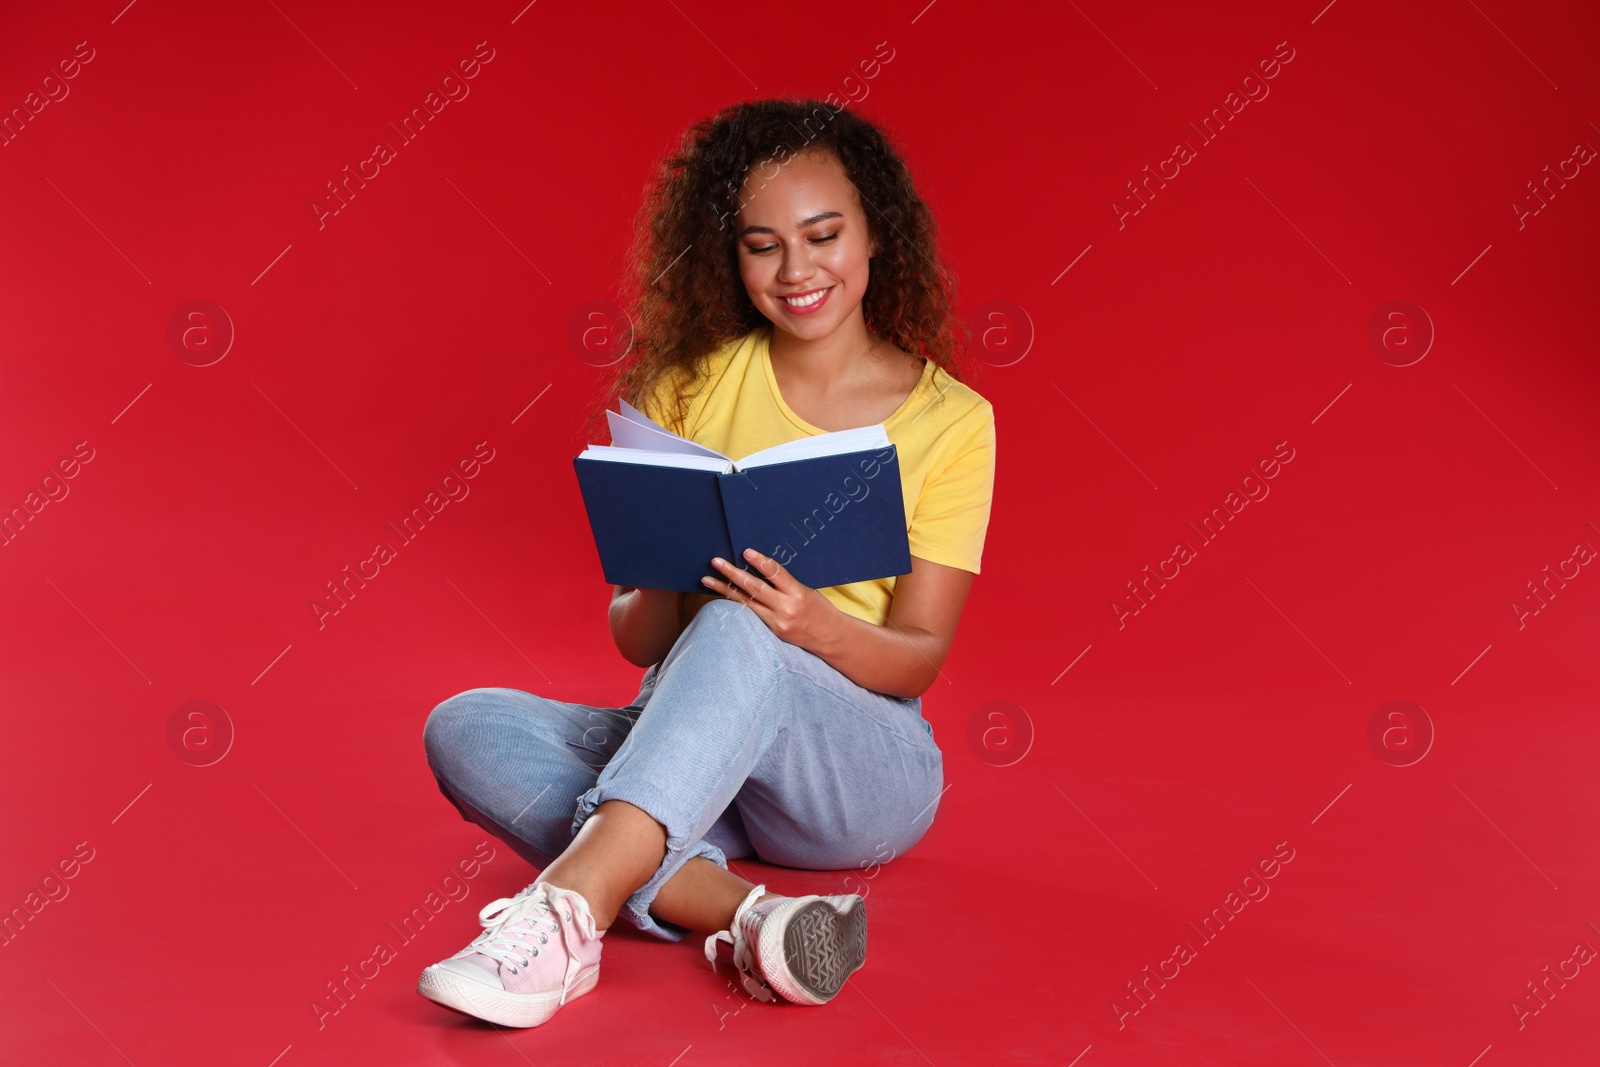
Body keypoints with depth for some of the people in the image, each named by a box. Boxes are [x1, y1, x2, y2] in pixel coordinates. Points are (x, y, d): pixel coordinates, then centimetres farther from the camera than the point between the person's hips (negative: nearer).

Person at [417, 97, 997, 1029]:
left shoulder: (951, 419, 0)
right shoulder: (694, 385, 6)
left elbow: (918, 658, -5)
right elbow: (635, 637, 4)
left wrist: (818, 627, -27)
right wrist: (664, 588, -21)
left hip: (865, 766, -3)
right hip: (685, 759, 4)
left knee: (739, 635, -36)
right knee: (466, 727, -24)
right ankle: (740, 911, -41)